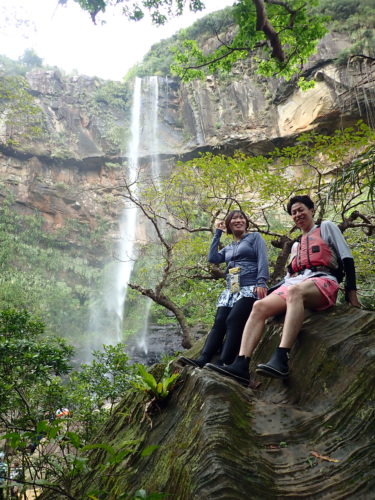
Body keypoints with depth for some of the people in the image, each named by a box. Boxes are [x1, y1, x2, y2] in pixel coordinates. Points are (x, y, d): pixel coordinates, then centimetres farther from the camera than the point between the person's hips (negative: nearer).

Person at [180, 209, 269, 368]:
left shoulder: (255, 237, 11)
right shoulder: (228, 248, 26)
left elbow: (262, 260, -2)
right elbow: (212, 258, 8)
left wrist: (261, 282, -19)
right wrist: (218, 233, 16)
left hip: (249, 289, -5)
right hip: (230, 291, 5)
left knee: (233, 321, -25)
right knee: (218, 323, -12)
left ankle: (223, 364, -30)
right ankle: (202, 360, -23)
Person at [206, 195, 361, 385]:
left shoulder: (326, 227, 18)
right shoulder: (296, 245, 33)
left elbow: (347, 258, 8)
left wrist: (351, 292, -4)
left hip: (322, 280, -5)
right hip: (294, 284, 5)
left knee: (294, 291, -41)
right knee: (259, 306, -24)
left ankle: (281, 359, -53)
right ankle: (241, 366, -37)